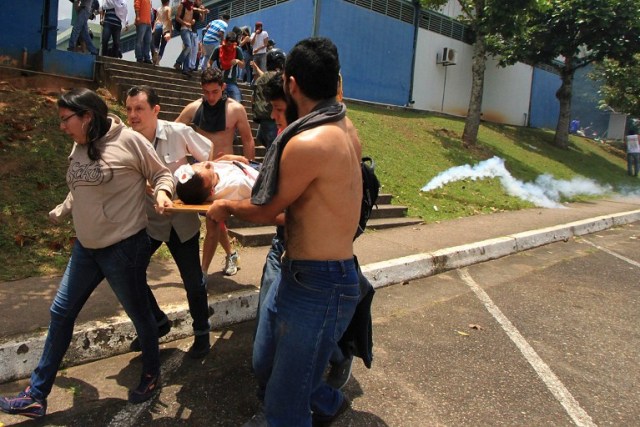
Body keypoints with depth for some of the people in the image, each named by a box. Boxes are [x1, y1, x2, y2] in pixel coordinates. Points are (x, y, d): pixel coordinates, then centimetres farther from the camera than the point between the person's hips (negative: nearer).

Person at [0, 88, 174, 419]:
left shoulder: (129, 140, -15)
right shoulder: (78, 148, 7)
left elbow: (161, 174, -8)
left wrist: (162, 192, -27)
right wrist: (61, 211, 32)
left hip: (124, 247, -7)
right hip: (85, 247, 8)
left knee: (138, 313, 9)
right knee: (61, 312, 12)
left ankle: (151, 375, 35)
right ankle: (36, 395, 27)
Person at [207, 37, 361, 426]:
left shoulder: (307, 143, -24)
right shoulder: (345, 127, 4)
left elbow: (267, 212, -8)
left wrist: (226, 207, 11)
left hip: (319, 287, -9)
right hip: (296, 273, 9)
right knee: (266, 367, 26)